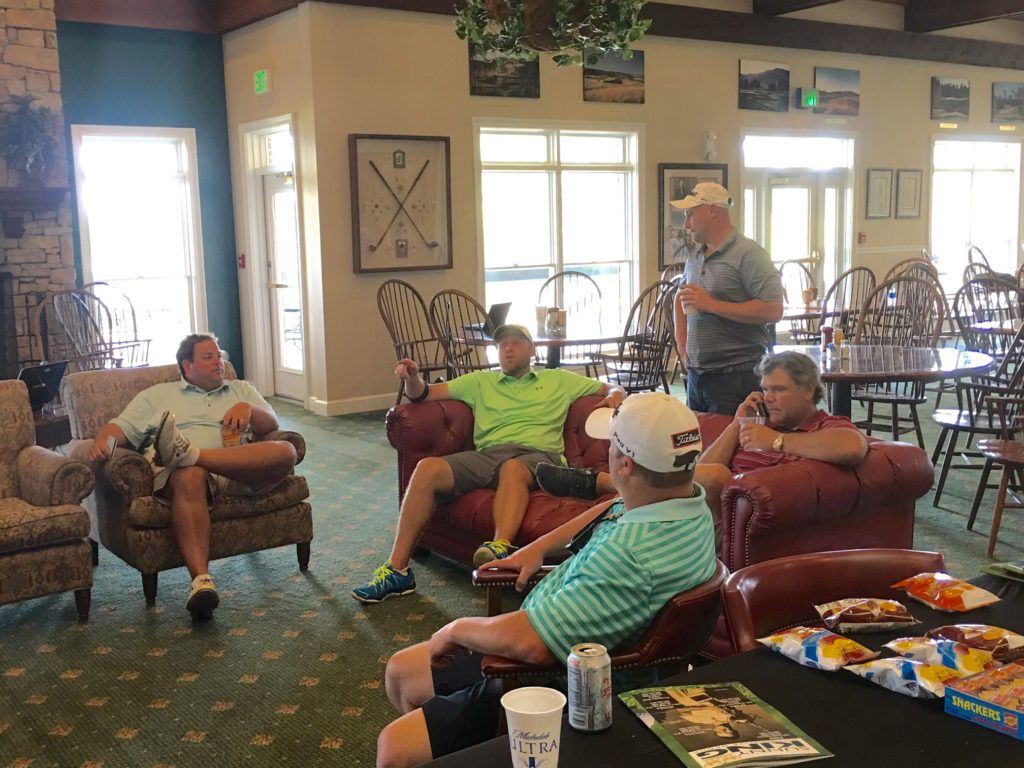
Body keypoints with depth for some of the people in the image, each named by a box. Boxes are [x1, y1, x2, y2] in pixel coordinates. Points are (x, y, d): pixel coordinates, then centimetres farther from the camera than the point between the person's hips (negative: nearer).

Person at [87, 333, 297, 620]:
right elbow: (120, 427, 16)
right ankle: (201, 580, -51)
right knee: (190, 476, -42)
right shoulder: (156, 395, 27)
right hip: (177, 473, -2)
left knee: (285, 451, -29)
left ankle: (188, 452, -38)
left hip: (237, 471, 2)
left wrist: (248, 409, -4)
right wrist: (102, 441, -8)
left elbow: (271, 425, 17)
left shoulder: (240, 390, 31)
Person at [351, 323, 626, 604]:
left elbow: (614, 389, 27)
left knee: (512, 467, -40)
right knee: (427, 468, -25)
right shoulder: (481, 381, 29)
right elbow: (425, 393, 24)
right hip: (487, 454, 2)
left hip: (538, 455, -2)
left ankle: (500, 549, -62)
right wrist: (412, 378, 1)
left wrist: (613, 397, 2)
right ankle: (397, 570, -23)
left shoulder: (559, 380, 26)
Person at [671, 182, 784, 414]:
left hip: (736, 376, -8)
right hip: (696, 375, 8)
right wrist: (682, 347, 15)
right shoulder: (694, 257, 14)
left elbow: (773, 311, -20)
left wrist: (712, 305, -18)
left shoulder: (748, 254, -11)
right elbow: (680, 298, 30)